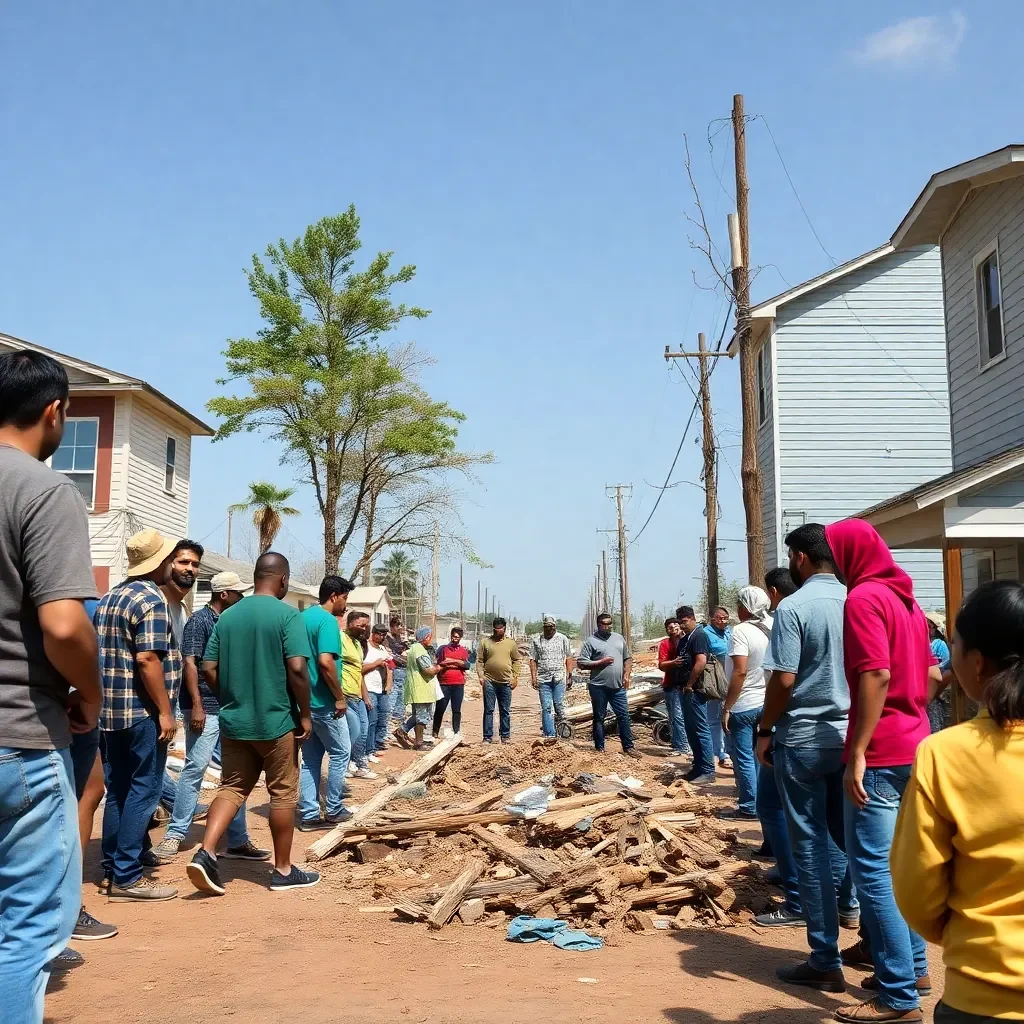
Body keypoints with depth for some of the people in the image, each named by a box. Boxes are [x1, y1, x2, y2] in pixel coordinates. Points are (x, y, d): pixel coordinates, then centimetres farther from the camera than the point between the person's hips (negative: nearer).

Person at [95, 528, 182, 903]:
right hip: (141, 712, -9)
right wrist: (165, 711, -18)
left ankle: (112, 867, 20)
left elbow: (105, 655, 19)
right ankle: (127, 878, -1)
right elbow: (147, 660, -21)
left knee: (118, 790, 14)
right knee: (143, 791, -3)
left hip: (111, 710, 9)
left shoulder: (109, 598, 14)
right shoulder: (150, 599, -14)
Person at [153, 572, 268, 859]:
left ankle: (238, 840, 12)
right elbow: (189, 663, -14)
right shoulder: (199, 620, -8)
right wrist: (197, 705, -21)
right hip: (205, 708, -8)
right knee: (195, 768, -5)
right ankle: (175, 834, 6)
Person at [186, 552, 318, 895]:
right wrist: (305, 714, -10)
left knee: (231, 788, 13)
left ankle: (205, 853, -5)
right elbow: (297, 669, -20)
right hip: (277, 722, -5)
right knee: (283, 794, 7)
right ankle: (283, 870, 15)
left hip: (233, 721, 5)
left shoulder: (228, 615, 5)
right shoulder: (287, 615, -12)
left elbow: (208, 668, 6)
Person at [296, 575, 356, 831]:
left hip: (304, 701, 8)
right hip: (323, 702, -8)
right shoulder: (328, 621, -17)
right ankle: (334, 810, 14)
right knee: (341, 752, 7)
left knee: (311, 757, 11)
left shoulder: (303, 617, 11)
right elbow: (325, 662, -28)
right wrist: (340, 697, -18)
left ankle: (309, 815, 12)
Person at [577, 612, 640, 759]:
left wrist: (626, 675, 4)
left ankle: (628, 747, 13)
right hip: (599, 687, -4)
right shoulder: (590, 641, -4)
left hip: (618, 687, 4)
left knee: (624, 716, 5)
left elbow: (628, 658, 17)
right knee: (599, 718, 6)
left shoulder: (619, 638, 12)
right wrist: (601, 662, -14)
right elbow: (580, 663, -8)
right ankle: (599, 748, 13)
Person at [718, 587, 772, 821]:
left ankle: (749, 808, 6)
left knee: (744, 758, 1)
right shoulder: (771, 630, 7)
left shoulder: (741, 631, -16)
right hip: (767, 703, 7)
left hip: (744, 705, -7)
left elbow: (740, 672, -23)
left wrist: (727, 707, -17)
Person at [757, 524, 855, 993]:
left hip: (803, 740, -5)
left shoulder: (793, 607, -13)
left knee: (810, 845, 2)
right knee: (850, 837, 19)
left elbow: (784, 680, -16)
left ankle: (825, 961, 7)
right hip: (851, 737, 5)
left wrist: (765, 732, -3)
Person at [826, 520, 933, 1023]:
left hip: (881, 753, -10)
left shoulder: (863, 598, -14)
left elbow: (876, 676, -23)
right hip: (914, 748, 10)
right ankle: (913, 969, 27)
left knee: (871, 869, -5)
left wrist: (858, 753, -23)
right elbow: (928, 674, 20)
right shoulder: (906, 599, 15)